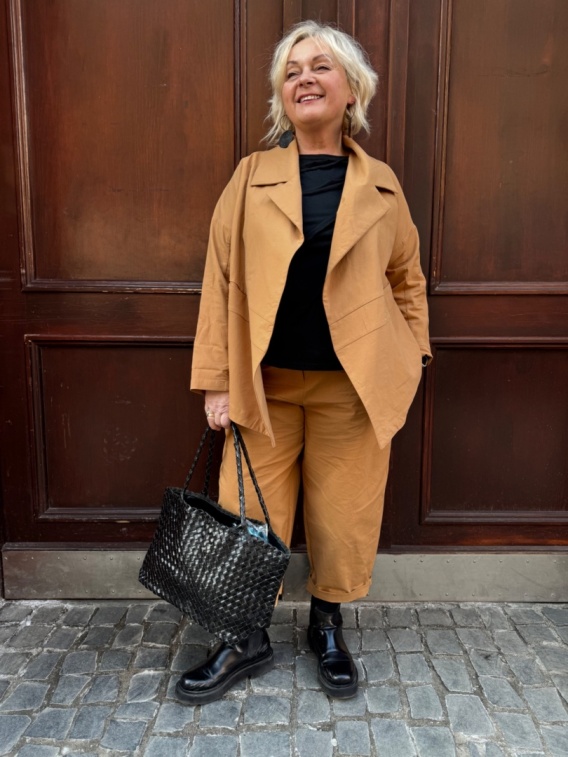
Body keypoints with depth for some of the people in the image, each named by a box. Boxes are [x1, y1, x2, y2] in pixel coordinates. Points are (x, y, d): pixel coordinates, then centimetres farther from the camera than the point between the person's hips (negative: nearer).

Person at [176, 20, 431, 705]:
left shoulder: (380, 186, 6)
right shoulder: (251, 178, 3)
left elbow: (406, 277, 14)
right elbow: (221, 280, 0)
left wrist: (412, 355, 6)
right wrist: (216, 380, -4)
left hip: (353, 384, 1)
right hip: (265, 382, 0)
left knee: (344, 512, 10)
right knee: (250, 513, 7)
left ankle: (328, 626, 35)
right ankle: (249, 642, 28)